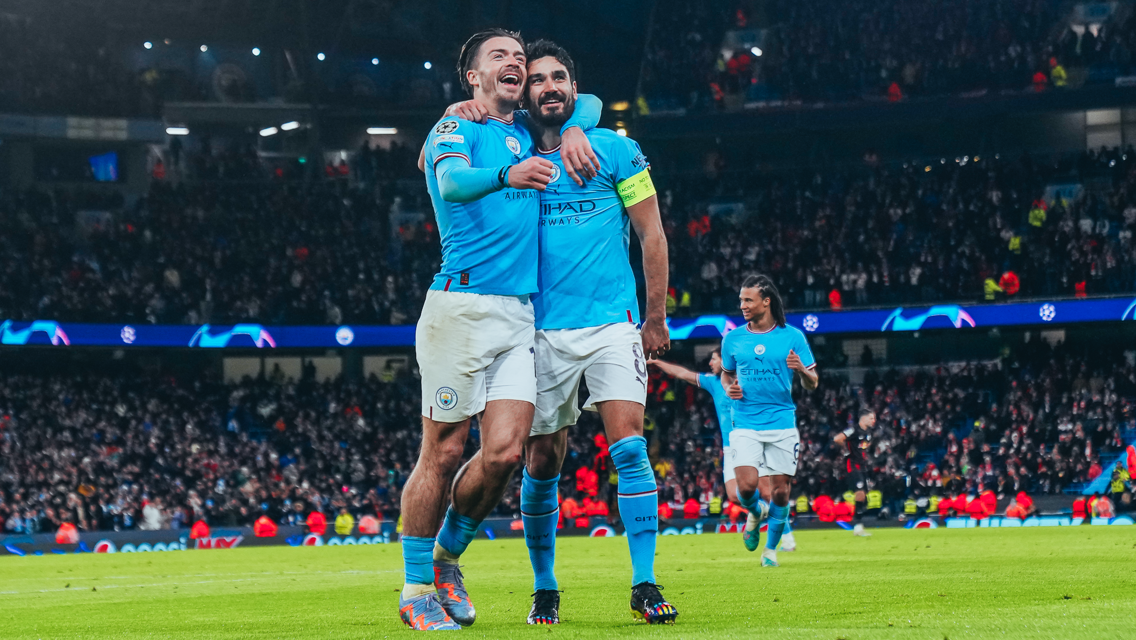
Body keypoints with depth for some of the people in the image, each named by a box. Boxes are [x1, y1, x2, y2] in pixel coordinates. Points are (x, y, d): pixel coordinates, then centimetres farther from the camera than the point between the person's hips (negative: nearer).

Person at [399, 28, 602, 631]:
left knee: (504, 452, -6)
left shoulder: (529, 134, 20)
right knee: (443, 452, -4)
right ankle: (417, 589, 6)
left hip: (521, 315, 6)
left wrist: (571, 129, 10)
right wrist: (506, 175, -41)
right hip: (462, 305, -6)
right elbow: (452, 181, -19)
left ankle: (447, 557, 17)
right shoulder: (455, 128, 2)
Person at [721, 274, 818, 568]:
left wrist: (801, 369, -17)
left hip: (782, 424, -1)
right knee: (746, 485, -14)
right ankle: (756, 512, 22)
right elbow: (726, 373, 23)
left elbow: (812, 383, 5)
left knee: (780, 491, 0)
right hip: (745, 425, 1)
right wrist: (728, 388, 0)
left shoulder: (792, 336, 1)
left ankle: (771, 548, 19)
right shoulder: (733, 339, 7)